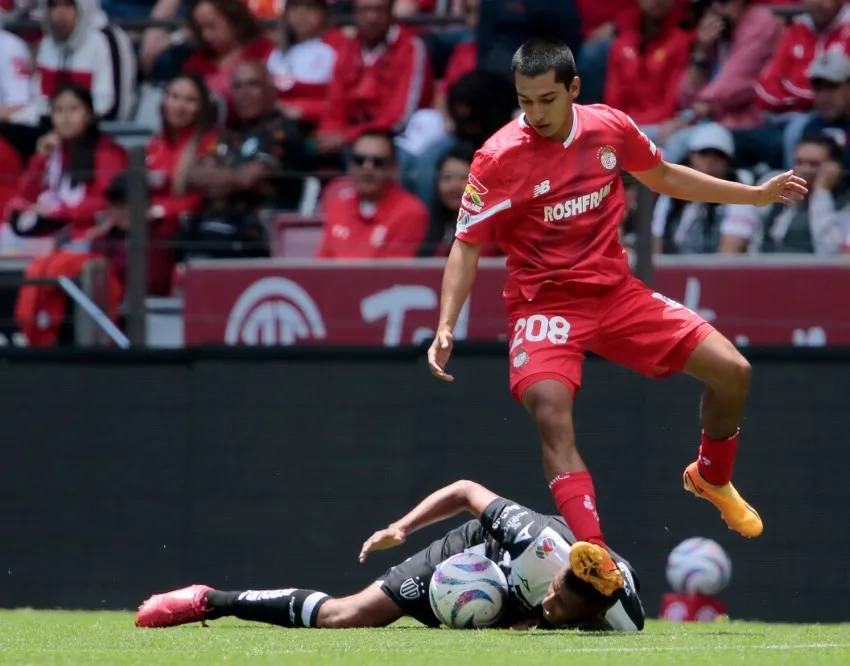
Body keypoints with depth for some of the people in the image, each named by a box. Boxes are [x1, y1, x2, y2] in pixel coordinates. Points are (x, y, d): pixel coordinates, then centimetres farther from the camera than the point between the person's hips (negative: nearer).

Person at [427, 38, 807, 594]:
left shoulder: (611, 128, -2)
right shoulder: (499, 158, -15)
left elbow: (664, 177, 17)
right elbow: (468, 246, -9)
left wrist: (756, 194, 21)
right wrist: (445, 328, -20)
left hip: (616, 291, 4)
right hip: (545, 302, -4)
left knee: (732, 372, -1)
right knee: (552, 416, -29)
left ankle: (713, 478, 28)